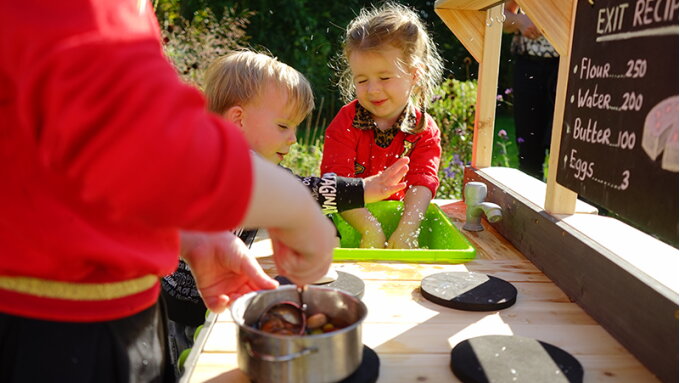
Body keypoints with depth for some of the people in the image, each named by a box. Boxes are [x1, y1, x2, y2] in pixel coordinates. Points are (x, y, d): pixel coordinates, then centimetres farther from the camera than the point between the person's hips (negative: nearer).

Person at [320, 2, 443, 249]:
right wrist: (370, 229, -31)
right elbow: (338, 180, -19)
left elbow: (422, 182, -15)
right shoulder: (346, 122, -8)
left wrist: (406, 229, -33)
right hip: (348, 220, 0)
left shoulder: (425, 130, -3)